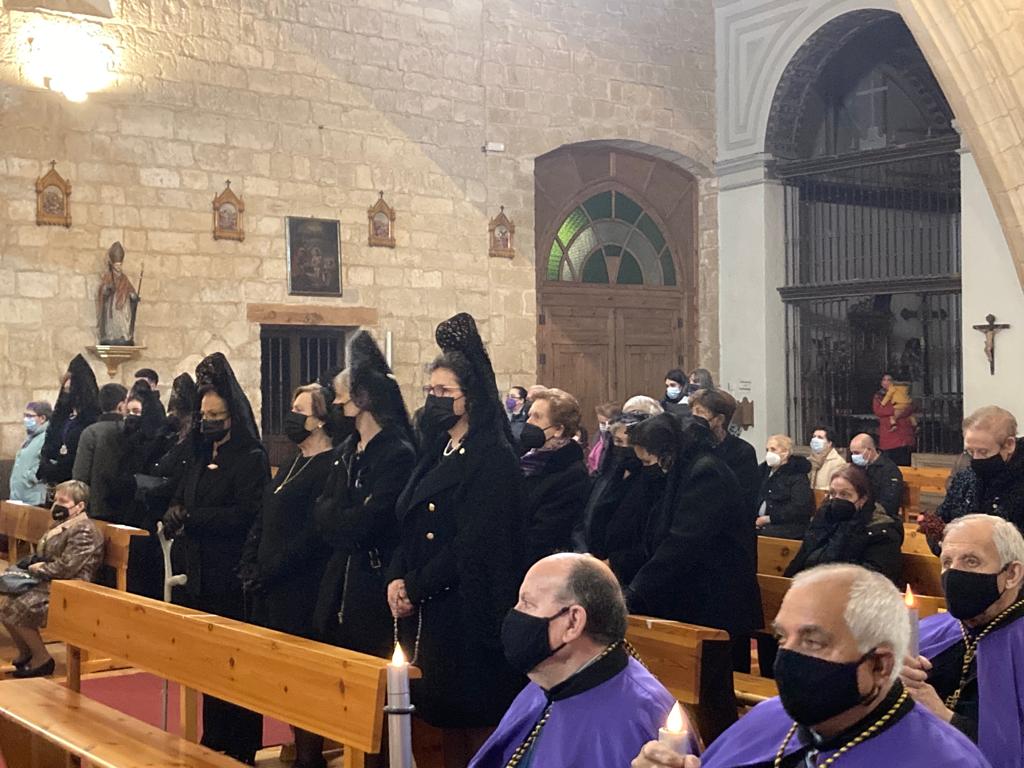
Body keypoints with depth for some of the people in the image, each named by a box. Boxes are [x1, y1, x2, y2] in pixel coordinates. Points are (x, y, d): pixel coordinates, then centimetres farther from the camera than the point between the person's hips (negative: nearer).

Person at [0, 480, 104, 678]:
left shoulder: (84, 531, -17)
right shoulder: (62, 524, 15)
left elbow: (66, 568, -23)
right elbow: (43, 556, 25)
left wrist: (39, 569, -10)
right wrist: (34, 564, 3)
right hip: (49, 583, 10)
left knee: (19, 608, -21)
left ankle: (42, 660, -5)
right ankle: (25, 653, 13)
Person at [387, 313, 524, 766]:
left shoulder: (493, 457, -10)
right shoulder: (438, 453, 16)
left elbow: (475, 541, -17)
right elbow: (410, 526, 14)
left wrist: (415, 587, -13)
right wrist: (397, 579, -3)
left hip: (471, 609, -8)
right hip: (430, 607, 8)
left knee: (476, 718, -2)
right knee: (444, 714, 11)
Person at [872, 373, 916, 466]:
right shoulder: (878, 397, 16)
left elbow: (910, 408, -1)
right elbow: (878, 411, -2)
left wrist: (895, 417, -14)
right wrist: (894, 408, -11)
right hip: (888, 437, 0)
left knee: (905, 465, -5)